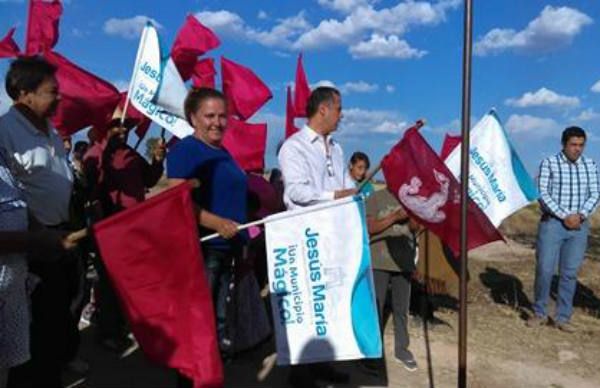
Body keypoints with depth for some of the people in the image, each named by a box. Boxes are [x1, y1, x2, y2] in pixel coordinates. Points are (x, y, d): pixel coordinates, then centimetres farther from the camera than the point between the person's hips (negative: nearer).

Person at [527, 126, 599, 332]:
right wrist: (565, 216, -15)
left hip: (579, 227, 3)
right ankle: (539, 313, 15)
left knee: (570, 273, 6)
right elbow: (543, 194, -8)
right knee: (544, 270, -2)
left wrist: (580, 215, -13)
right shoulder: (549, 163, -2)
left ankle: (563, 317, 16)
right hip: (552, 224, -3)